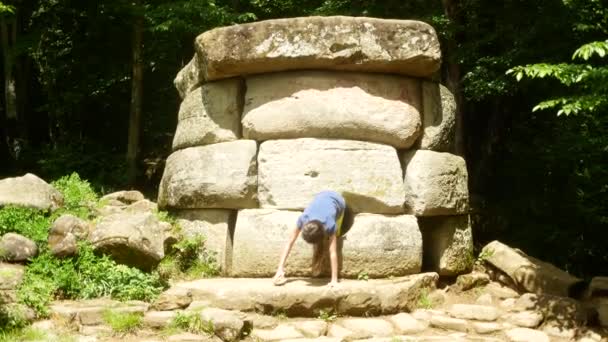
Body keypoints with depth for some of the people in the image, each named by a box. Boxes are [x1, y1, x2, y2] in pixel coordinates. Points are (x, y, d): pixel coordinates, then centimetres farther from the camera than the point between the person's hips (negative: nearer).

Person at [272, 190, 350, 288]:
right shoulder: (303, 219, -37)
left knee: (332, 237, -14)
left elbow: (333, 253, -42)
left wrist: (334, 280, -42)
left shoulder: (330, 224, -44)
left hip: (338, 201, -2)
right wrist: (280, 269, -37)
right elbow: (289, 243, -32)